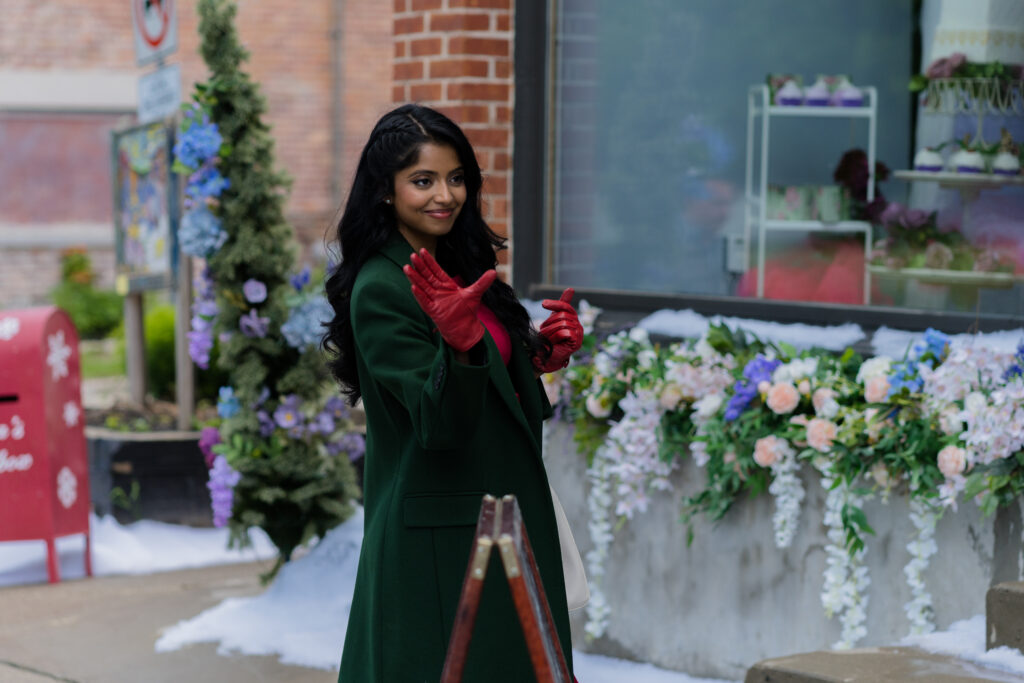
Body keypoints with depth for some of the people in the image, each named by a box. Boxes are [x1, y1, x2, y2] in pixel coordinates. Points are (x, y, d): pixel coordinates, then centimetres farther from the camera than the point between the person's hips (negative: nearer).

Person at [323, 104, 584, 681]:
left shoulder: (459, 267, 9)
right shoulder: (380, 291, -16)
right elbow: (439, 422, -23)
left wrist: (543, 355, 1)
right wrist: (462, 342, -39)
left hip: (502, 516, 9)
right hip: (436, 535, -9)